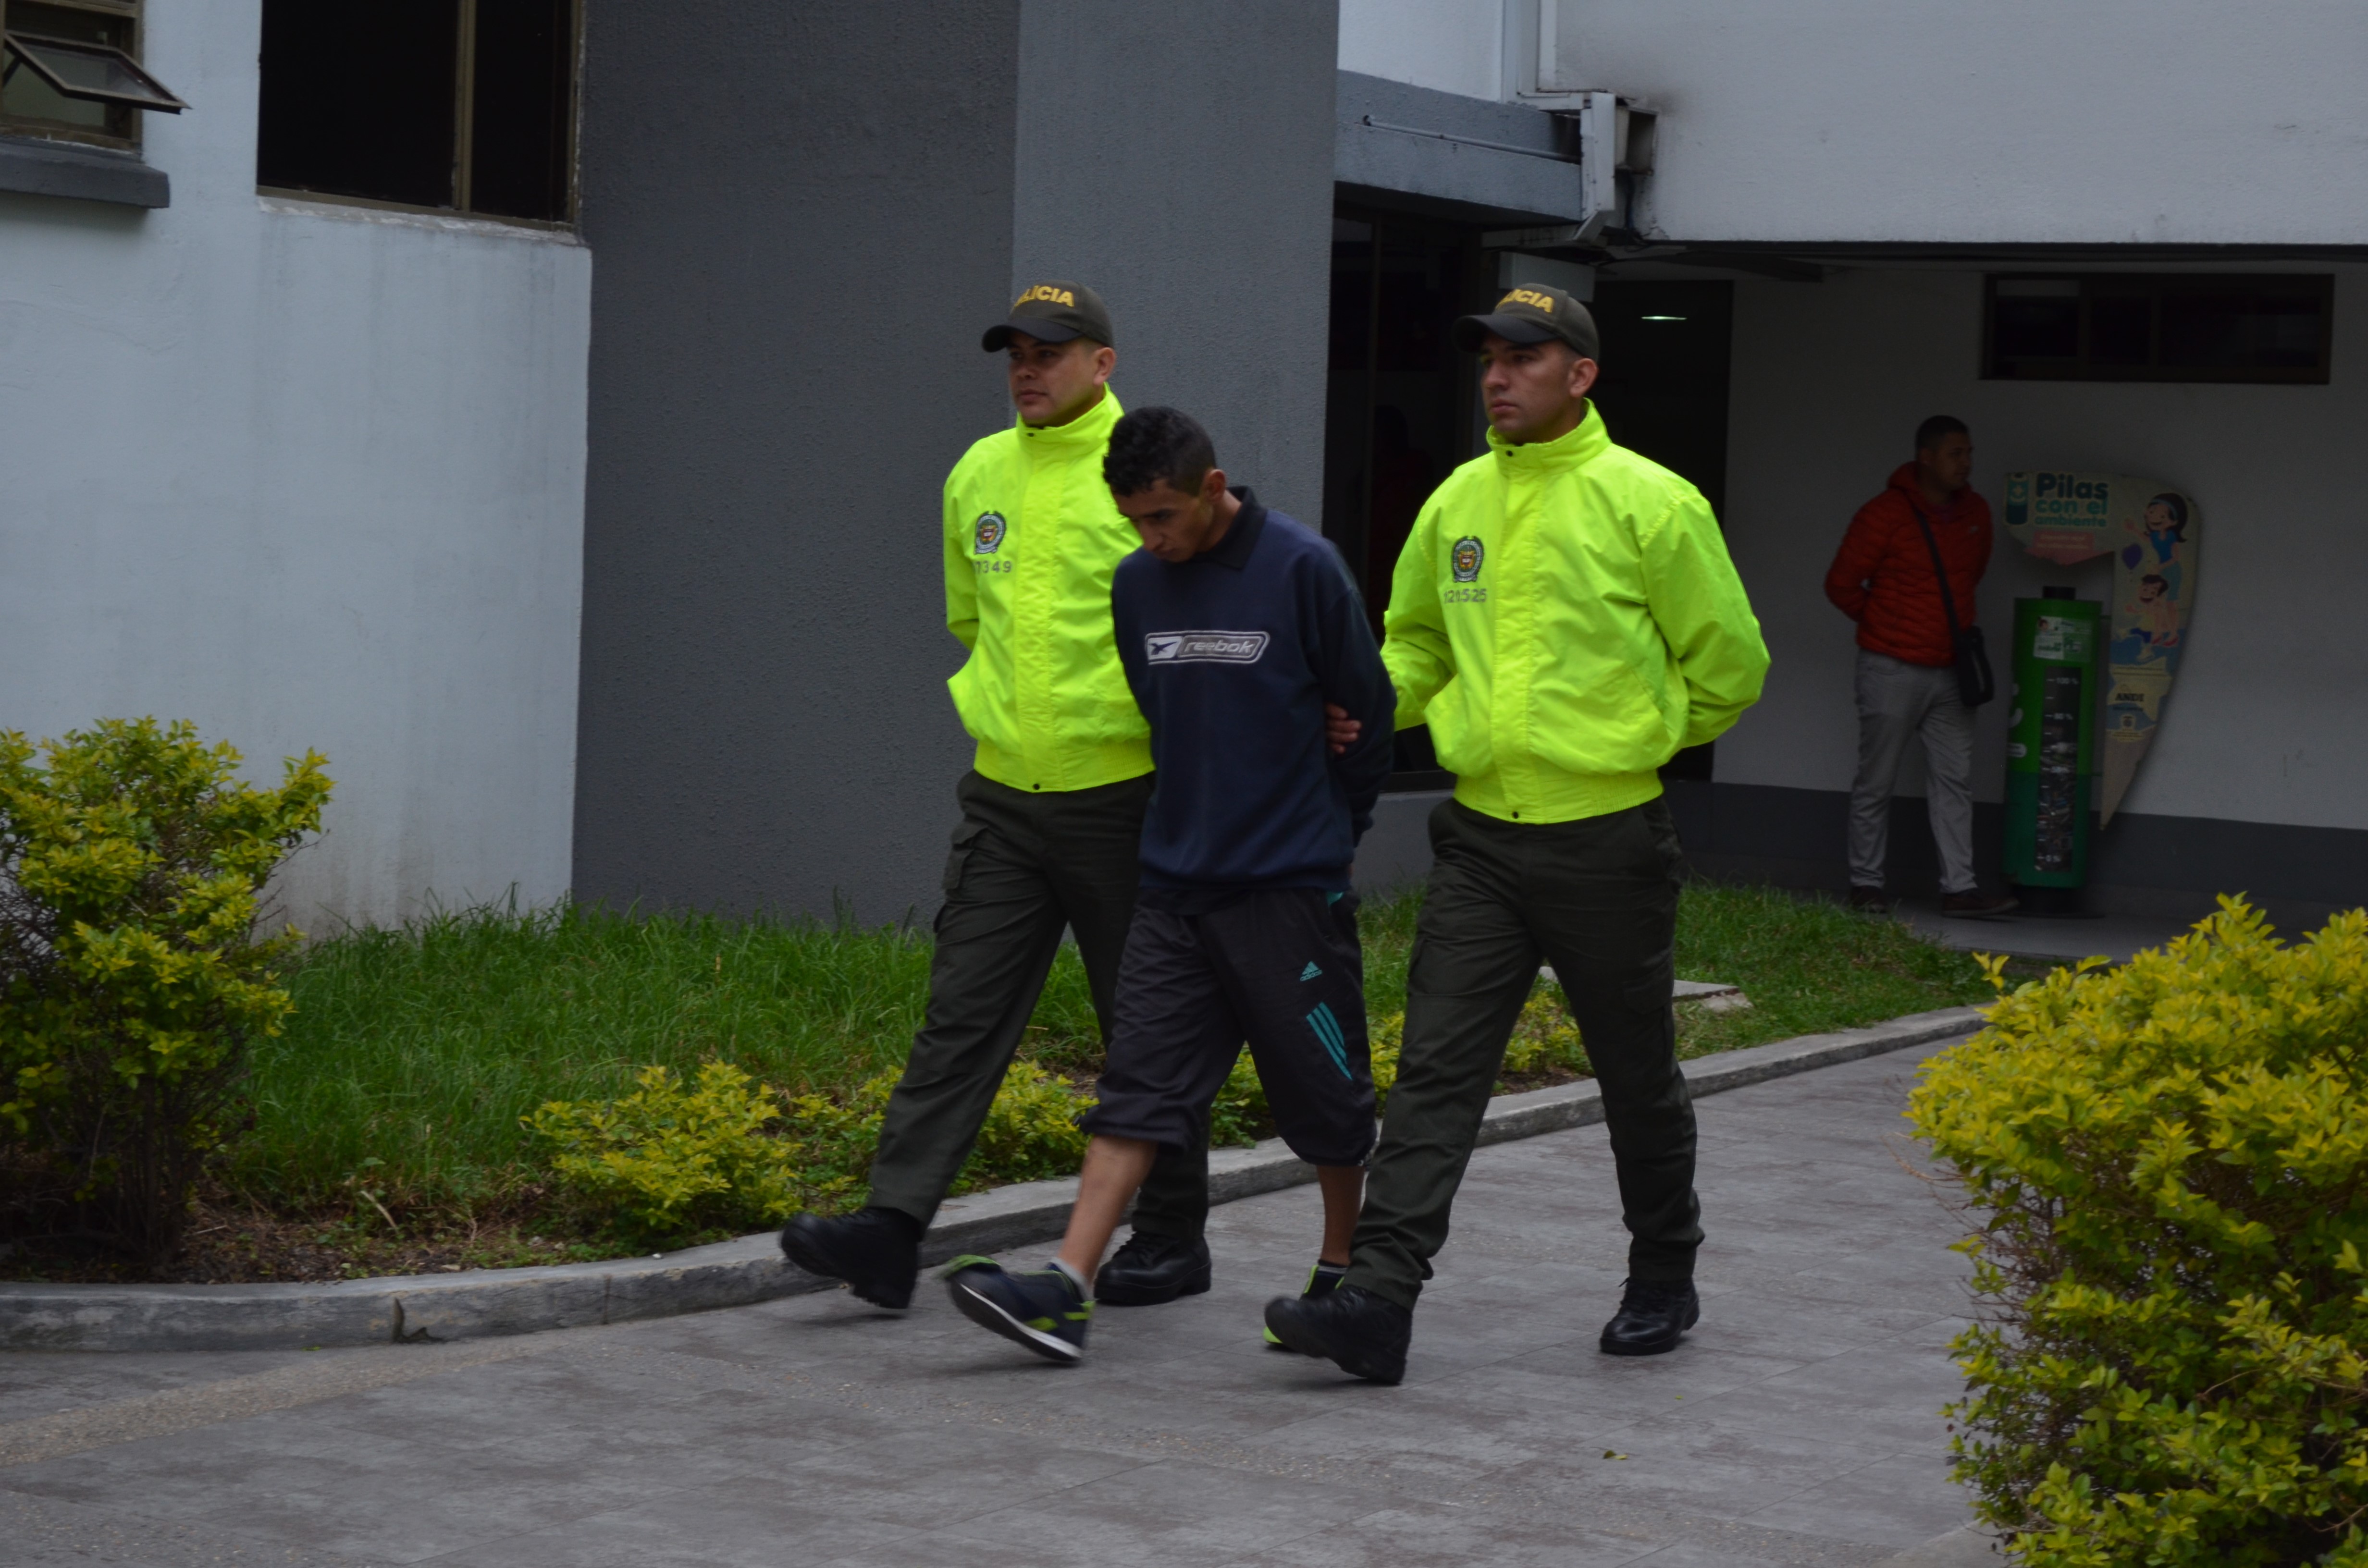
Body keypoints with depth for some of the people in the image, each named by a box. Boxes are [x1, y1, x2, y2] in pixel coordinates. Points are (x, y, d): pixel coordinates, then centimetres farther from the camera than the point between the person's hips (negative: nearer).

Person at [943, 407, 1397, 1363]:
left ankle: (1343, 1273, 25)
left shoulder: (1302, 569, -10)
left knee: (1325, 1094, 6)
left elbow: (1367, 715, -1)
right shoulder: (1137, 583, 6)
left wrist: (1328, 832, 8)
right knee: (1141, 1084, -2)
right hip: (1175, 883, 4)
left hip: (1291, 889, -4)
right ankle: (1067, 1290, -10)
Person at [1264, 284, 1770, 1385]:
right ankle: (1377, 1300, -12)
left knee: (1636, 1077, 11)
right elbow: (1417, 641, 22)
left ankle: (1663, 1283, 30)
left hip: (1606, 840, -4)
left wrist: (1636, 738, 7)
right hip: (1480, 838, 4)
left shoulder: (1648, 502, -8)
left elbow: (1729, 666, -1)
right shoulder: (1459, 501, 8)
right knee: (1435, 1070, -6)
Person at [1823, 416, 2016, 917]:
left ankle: (1959, 886, 1)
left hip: (1950, 671, 6)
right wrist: (1881, 624, 7)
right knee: (1876, 782, 2)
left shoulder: (1975, 513, 6)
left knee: (1955, 779, 1)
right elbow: (1842, 584, -5)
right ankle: (1866, 884, 11)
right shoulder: (1885, 515, -13)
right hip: (1892, 670, -6)